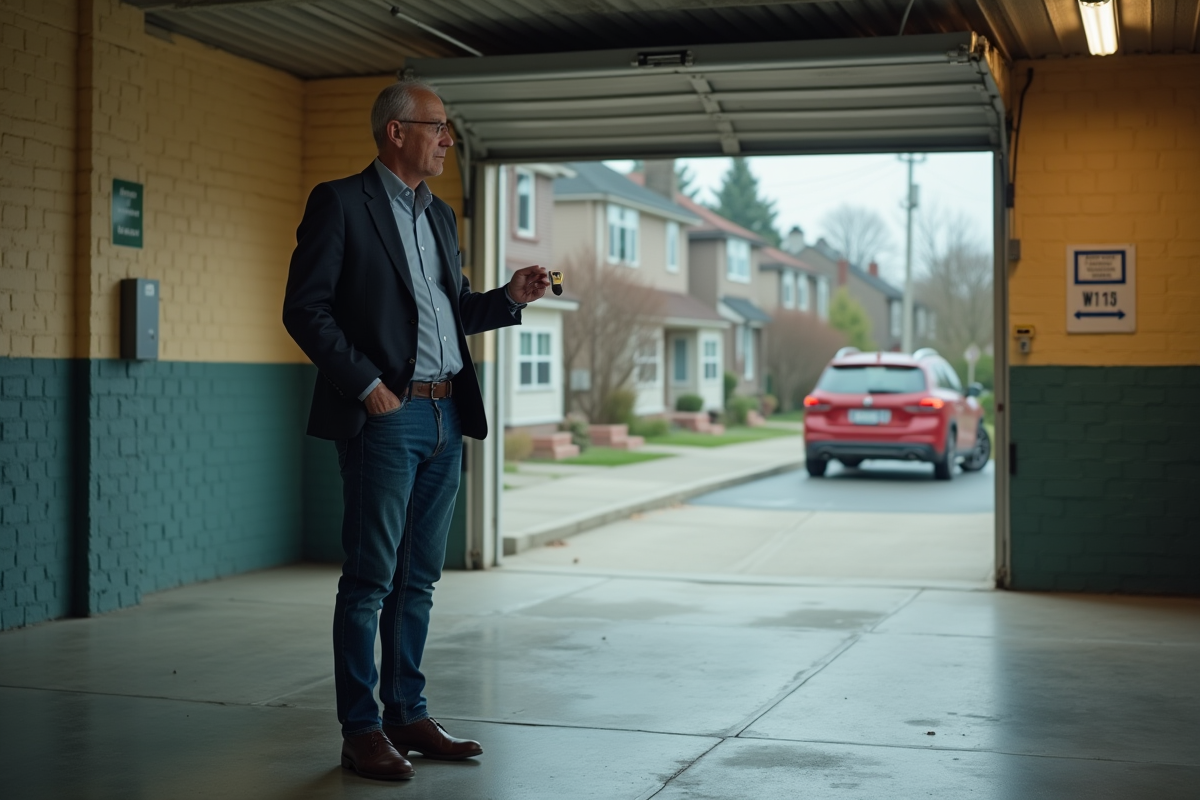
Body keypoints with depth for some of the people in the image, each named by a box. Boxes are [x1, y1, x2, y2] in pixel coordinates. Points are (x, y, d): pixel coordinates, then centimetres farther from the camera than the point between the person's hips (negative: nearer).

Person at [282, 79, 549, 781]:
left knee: (419, 578, 11)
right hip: (384, 416, -7)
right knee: (371, 578, -2)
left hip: (445, 417, 7)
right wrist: (367, 385, -15)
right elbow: (305, 309, -10)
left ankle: (408, 715, 20)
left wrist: (512, 297, 7)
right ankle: (362, 730, 5)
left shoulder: (441, 216, 18)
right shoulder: (340, 203, -4)